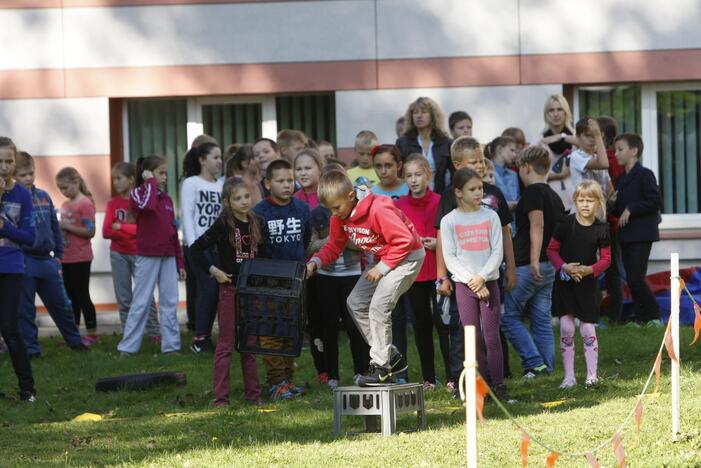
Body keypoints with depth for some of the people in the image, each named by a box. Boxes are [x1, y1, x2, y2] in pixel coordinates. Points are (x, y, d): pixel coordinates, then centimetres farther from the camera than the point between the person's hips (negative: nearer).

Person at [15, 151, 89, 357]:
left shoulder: (44, 197, 10)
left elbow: (55, 227, 16)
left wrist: (58, 254, 13)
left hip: (47, 261, 5)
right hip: (25, 262, -5)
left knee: (61, 305, 13)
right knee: (25, 309, 2)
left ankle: (74, 340, 27)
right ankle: (30, 348, 10)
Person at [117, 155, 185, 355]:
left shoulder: (166, 198, 13)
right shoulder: (138, 193, -4)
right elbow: (147, 205, -30)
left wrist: (180, 262, 14)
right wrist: (150, 182, -15)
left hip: (168, 256, 6)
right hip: (148, 255, -6)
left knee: (170, 303, 4)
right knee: (141, 302, -2)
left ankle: (171, 344, 8)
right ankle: (128, 346, 3)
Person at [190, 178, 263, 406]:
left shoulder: (257, 223, 5)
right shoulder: (223, 225, -9)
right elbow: (196, 249, -9)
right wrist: (213, 270, -13)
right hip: (229, 288, -5)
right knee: (226, 344, -1)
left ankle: (253, 394, 17)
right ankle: (220, 397, 0)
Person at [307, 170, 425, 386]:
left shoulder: (378, 210, -31)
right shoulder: (340, 216, -4)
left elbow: (404, 240, -28)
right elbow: (334, 246, 5)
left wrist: (382, 268, -24)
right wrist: (316, 262, -14)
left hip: (408, 256, -10)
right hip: (383, 259, 10)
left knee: (378, 306, -21)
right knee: (355, 303, 6)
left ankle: (381, 368, -12)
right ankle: (392, 357, 11)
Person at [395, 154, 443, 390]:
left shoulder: (440, 203, -4)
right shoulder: (399, 205, 3)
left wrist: (438, 244, -14)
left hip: (438, 271, -3)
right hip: (413, 272, 3)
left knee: (442, 323, -5)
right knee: (421, 324, 8)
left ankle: (452, 376, -1)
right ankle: (428, 378, 15)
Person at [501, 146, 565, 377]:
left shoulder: (532, 192, -10)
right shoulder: (554, 196, 15)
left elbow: (537, 224, -22)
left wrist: (534, 261, -28)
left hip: (528, 266, -8)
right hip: (550, 268, 8)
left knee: (509, 316, -1)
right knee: (541, 319, 9)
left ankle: (534, 363, -9)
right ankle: (547, 367, 6)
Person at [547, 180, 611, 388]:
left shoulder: (601, 228, -3)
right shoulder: (566, 223, -5)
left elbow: (606, 258, 2)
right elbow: (552, 250, 1)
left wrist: (590, 269, -16)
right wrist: (563, 266, -16)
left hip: (588, 283, 0)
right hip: (565, 282, 0)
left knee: (588, 330, -1)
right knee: (566, 329, -1)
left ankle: (592, 375, 6)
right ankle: (569, 376, 5)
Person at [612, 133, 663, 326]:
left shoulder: (645, 175, -9)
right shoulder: (621, 179, 16)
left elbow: (656, 202, -17)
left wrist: (630, 210, -17)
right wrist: (613, 204, -1)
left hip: (642, 235, -8)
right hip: (626, 235, 8)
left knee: (636, 279, -12)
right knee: (631, 280, 7)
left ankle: (654, 315, 0)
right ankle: (641, 317, 13)